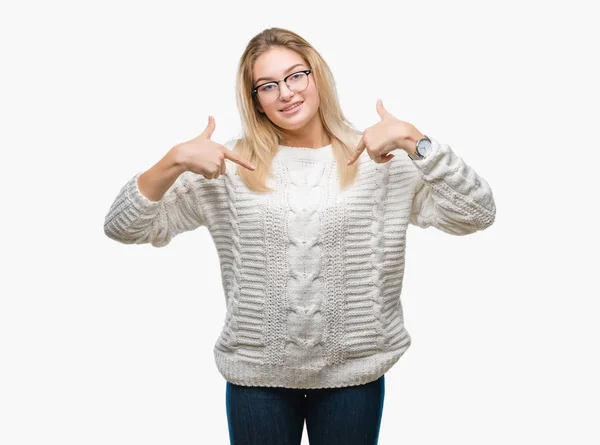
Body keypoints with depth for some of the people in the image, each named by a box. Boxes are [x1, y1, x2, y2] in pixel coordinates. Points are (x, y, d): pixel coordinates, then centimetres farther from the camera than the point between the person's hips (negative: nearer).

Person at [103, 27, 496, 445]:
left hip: (352, 373, 0)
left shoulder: (380, 160, -3)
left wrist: (414, 139, -21)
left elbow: (477, 214, -11)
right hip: (256, 374, 0)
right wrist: (174, 161, -19)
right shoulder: (231, 164, -2)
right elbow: (124, 227, -3)